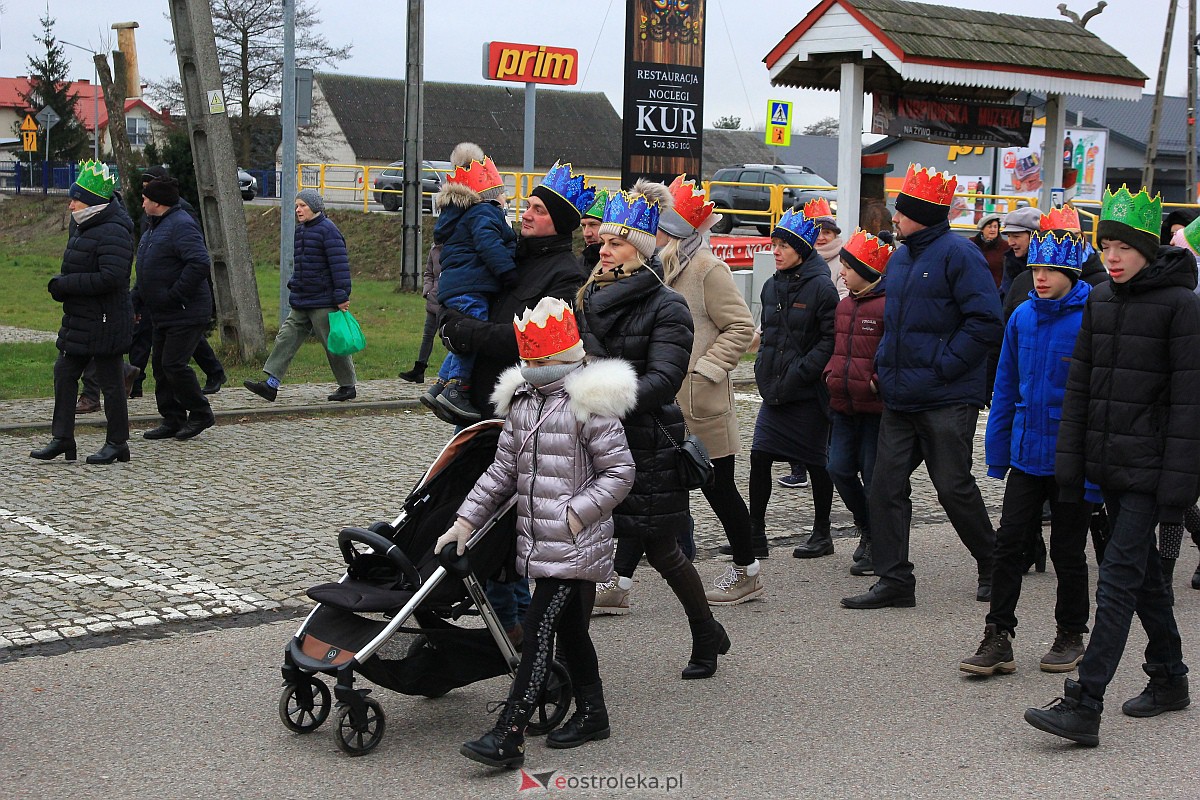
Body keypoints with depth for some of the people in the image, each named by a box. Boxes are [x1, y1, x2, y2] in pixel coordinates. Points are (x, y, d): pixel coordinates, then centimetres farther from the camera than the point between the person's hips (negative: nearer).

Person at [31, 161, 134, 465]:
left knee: (110, 381, 1)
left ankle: (117, 442, 12)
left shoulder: (113, 233, -19)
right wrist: (60, 284, 2)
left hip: (104, 323, -10)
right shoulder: (83, 226, 13)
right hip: (79, 320, 10)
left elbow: (110, 278, -28)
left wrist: (64, 284, -21)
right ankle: (62, 438, 17)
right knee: (64, 374, 10)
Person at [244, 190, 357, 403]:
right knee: (287, 338, 2)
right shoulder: (301, 231, 13)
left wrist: (341, 297, -21)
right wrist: (294, 286, 21)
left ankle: (348, 387, 15)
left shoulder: (328, 230, -14)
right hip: (301, 302, 9)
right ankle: (271, 384, -1)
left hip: (323, 302, -9)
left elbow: (340, 265, -18)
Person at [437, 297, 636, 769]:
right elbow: (503, 470, 16)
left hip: (575, 546, -7)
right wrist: (466, 519, 11)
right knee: (569, 629, 16)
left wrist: (576, 514, -16)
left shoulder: (588, 404, -10)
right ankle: (591, 714, 32)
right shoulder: (521, 401, 12)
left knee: (539, 630, -10)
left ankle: (507, 736, -11)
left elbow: (619, 471, -9)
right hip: (537, 541, 7)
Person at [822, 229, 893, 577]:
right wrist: (831, 374, 10)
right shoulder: (844, 305, 13)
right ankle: (867, 528, 27)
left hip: (875, 406, -8)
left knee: (873, 474, 0)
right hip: (844, 405, 8)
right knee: (839, 469, 6)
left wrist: (879, 382, -20)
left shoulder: (887, 306, -14)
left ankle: (877, 548, 14)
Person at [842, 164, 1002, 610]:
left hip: (946, 399, -8)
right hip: (900, 397, 8)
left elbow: (985, 321, -17)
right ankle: (894, 581, 10)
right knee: (886, 485, 3)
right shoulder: (900, 258, 14)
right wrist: (883, 366, 13)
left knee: (953, 487, 0)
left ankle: (992, 565, 22)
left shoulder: (958, 254, -11)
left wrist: (941, 367, -17)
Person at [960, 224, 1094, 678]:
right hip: (1026, 453, 4)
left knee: (1067, 551, 9)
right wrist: (997, 452, 11)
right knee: (1009, 542, 1)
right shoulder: (1022, 317, 4)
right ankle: (998, 640, 7)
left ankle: (1070, 636, 26)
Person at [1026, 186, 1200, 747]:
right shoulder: (1100, 301, 10)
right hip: (1107, 462, 7)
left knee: (1119, 579, -10)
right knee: (1144, 572, 17)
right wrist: (1070, 460, 8)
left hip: (1148, 467, -7)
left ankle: (1084, 707, -13)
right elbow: (1080, 384, 13)